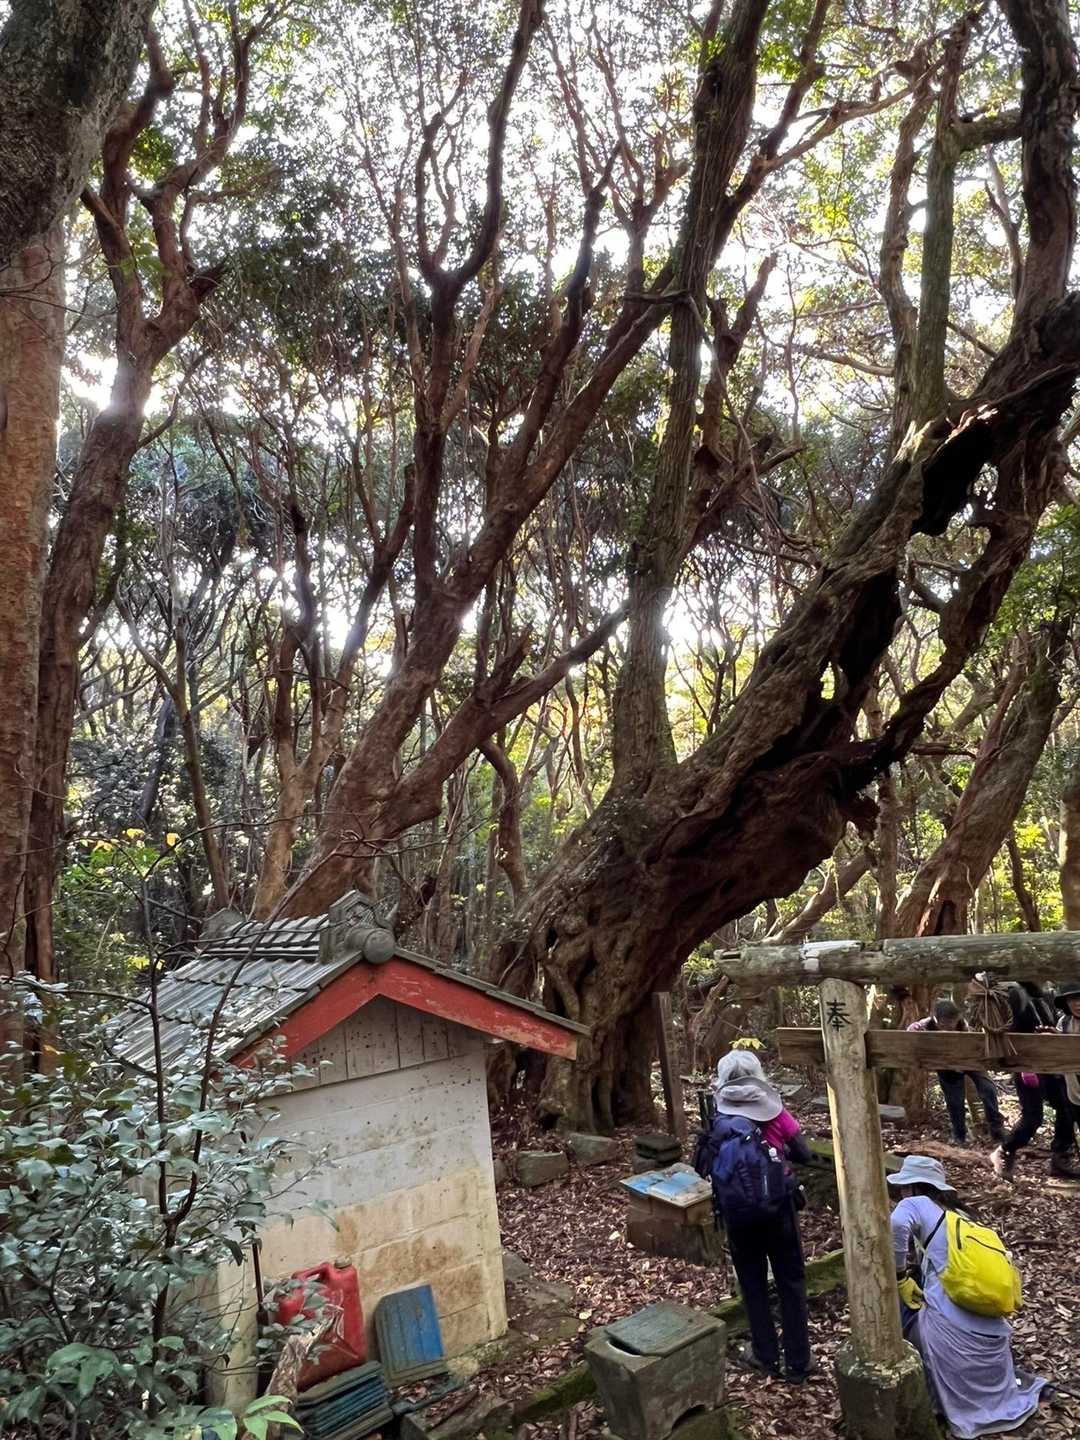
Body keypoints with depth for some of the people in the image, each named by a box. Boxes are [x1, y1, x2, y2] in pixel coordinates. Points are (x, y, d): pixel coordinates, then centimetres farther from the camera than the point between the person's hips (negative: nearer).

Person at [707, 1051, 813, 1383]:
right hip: (778, 1207, 0)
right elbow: (804, 1156, -4)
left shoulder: (718, 1121, -11)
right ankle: (798, 1362, 22)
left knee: (753, 1284, 17)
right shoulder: (776, 1113, -12)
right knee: (791, 1281, 15)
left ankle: (766, 1356, 28)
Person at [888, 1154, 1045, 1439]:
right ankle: (1009, 1381, 11)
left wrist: (899, 1275, -11)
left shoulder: (918, 1204, -1)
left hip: (952, 1328, -9)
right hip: (992, 1331, 9)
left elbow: (896, 1225, -22)